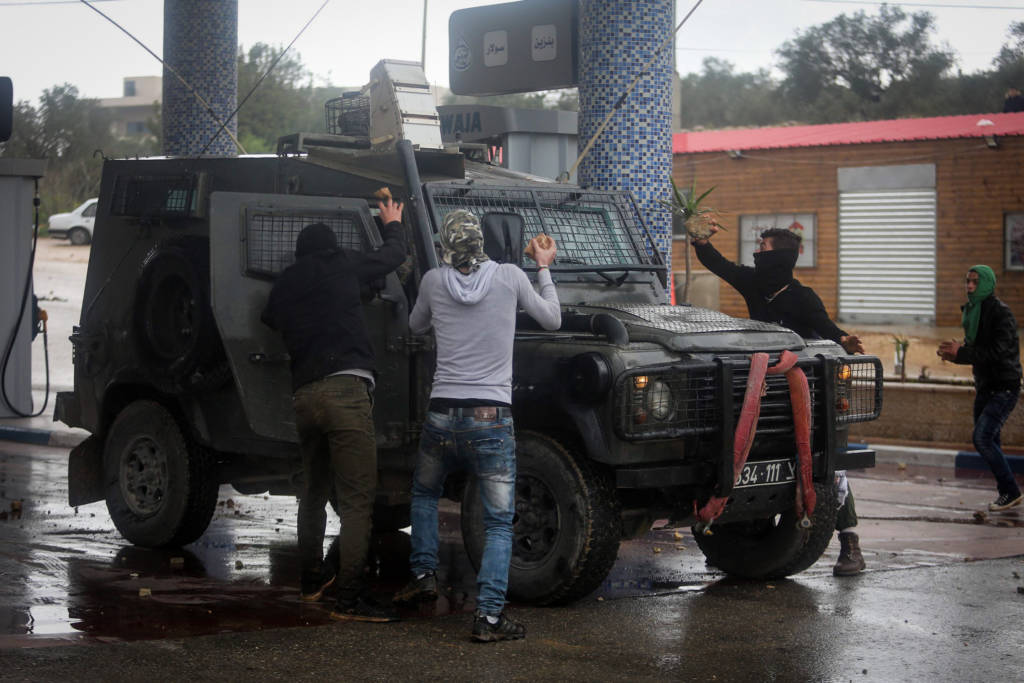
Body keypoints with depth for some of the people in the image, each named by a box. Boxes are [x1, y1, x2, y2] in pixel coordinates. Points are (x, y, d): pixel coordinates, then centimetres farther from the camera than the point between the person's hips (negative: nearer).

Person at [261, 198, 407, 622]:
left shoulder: (282, 288, 20)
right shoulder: (340, 266, 7)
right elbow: (393, 255, 17)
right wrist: (392, 224, 39)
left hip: (303, 396, 7)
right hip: (345, 388, -6)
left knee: (313, 492, 23)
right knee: (357, 499, -9)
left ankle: (312, 579, 34)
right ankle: (350, 598, -14)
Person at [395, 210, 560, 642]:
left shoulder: (434, 281, 2)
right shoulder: (509, 277, -2)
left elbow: (416, 327, 22)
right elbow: (552, 320, 11)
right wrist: (544, 268, 22)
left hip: (441, 416, 2)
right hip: (492, 418, -2)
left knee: (424, 494, 30)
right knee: (499, 523, 3)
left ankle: (423, 574, 22)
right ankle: (488, 615, -6)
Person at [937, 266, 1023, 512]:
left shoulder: (1001, 313, -15)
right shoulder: (972, 311, 10)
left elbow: (998, 351, -25)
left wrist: (960, 352, -25)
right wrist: (953, 352, -4)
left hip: (1004, 387, -9)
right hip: (984, 387, 9)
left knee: (982, 438, -16)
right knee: (990, 441, 10)